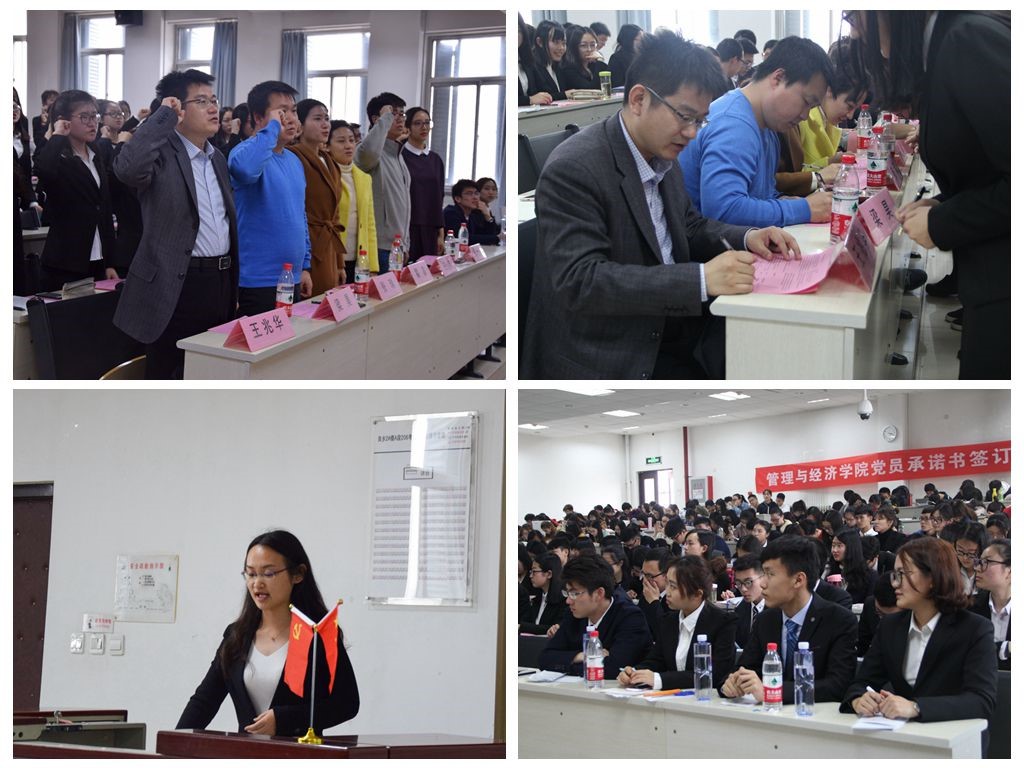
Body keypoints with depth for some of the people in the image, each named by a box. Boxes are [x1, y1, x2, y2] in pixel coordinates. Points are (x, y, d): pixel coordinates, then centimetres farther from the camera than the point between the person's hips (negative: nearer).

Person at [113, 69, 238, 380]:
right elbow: (128, 168, -33)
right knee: (169, 381, -1)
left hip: (221, 282, 8)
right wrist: (164, 117, -23)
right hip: (177, 285, -8)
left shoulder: (218, 159, 15)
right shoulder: (162, 152, -10)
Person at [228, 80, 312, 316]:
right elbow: (245, 168, -38)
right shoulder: (246, 151, -12)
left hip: (292, 281, 8)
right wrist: (273, 127, -25)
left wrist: (305, 266, 19)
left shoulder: (295, 161, 14)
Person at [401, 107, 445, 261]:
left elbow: (439, 198, 14)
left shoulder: (436, 160, 13)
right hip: (406, 229, -5)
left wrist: (441, 233, 10)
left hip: (429, 230, 5)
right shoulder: (400, 156, -3)